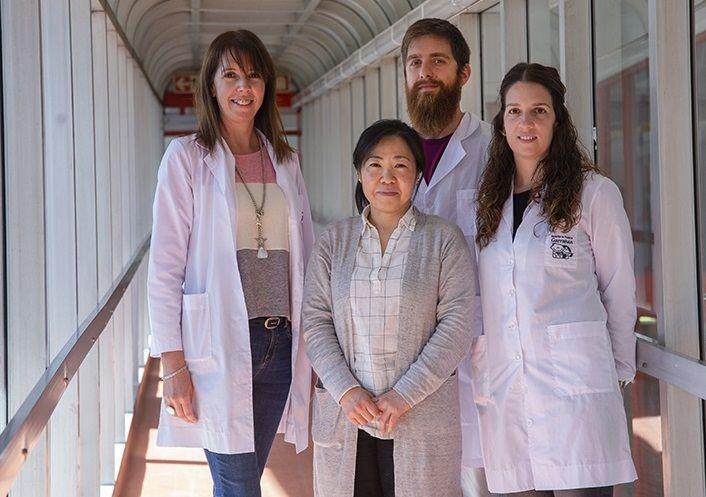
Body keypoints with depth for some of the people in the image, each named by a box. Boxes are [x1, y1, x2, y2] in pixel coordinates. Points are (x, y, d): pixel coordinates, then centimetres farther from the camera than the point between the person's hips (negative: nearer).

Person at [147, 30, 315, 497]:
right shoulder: (186, 157, -1)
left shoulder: (285, 161, 12)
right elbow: (166, 265, -5)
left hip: (280, 342, 4)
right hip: (217, 345, -4)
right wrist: (173, 363, -11)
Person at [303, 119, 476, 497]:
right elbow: (315, 321, 5)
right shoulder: (333, 240, 10)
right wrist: (346, 390, -9)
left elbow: (456, 326, -4)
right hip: (345, 418, 2)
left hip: (423, 417, -2)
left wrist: (405, 395, -12)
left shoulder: (444, 239, 3)